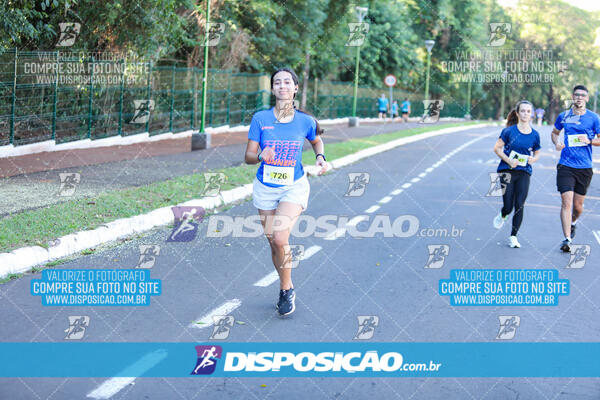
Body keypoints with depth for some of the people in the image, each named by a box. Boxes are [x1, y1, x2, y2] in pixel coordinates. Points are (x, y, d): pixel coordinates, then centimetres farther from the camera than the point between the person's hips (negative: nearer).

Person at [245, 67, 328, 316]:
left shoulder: (305, 121, -5)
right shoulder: (260, 119, -6)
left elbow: (317, 140, 17)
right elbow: (248, 156, -4)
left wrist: (321, 158, -3)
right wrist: (261, 156, -26)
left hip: (294, 187, -2)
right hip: (265, 188, 2)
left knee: (280, 237, -21)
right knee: (273, 242, 9)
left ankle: (286, 289, 1)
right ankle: (286, 288, 32)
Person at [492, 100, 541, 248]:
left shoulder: (534, 135, 4)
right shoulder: (509, 131, -4)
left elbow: (537, 153, 16)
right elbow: (497, 148, -1)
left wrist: (533, 159, -6)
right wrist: (509, 161, -13)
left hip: (524, 172, 2)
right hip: (507, 171, -2)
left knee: (519, 206, -5)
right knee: (508, 206, -4)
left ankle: (513, 237, 9)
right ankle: (502, 216, 34)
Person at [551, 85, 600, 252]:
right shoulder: (563, 116, 6)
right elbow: (554, 132, 22)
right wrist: (557, 143, 1)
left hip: (584, 168, 0)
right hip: (565, 166, 0)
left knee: (578, 205, 10)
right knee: (566, 202, -13)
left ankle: (573, 222, 43)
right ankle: (567, 239, -11)